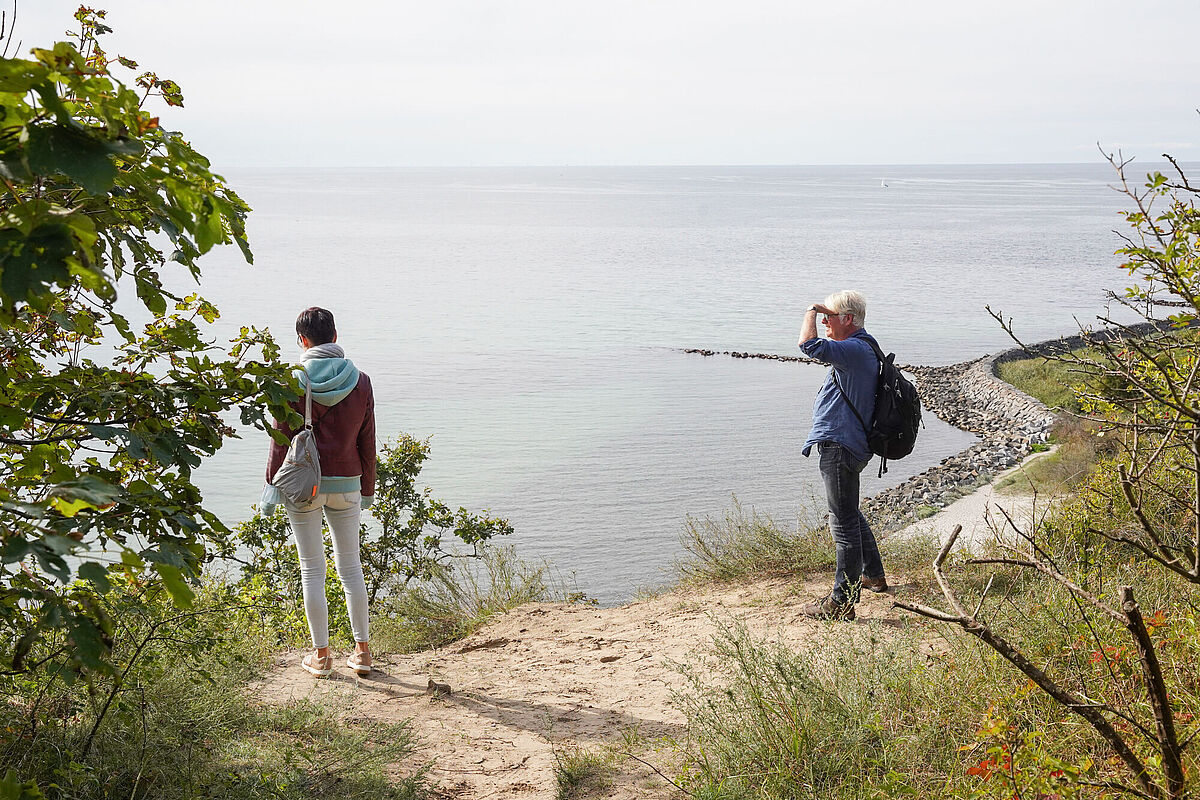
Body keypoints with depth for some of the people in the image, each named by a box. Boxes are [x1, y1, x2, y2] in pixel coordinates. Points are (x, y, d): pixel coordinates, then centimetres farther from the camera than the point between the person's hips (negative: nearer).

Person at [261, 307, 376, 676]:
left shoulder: (294, 382, -9)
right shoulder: (360, 381, -1)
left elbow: (282, 440, -7)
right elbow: (367, 441, 4)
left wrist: (272, 484, 3)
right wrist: (367, 489, 13)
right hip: (346, 484, 2)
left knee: (312, 569, 6)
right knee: (351, 566, 12)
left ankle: (321, 654, 12)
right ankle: (362, 651, 15)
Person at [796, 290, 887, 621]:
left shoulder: (854, 350, -21)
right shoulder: (863, 349, 14)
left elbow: (809, 345, -32)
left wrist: (812, 310, -18)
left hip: (840, 448, -11)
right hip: (849, 445, 11)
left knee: (843, 522, -6)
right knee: (850, 514, 27)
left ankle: (842, 601, -1)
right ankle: (873, 575, 42)